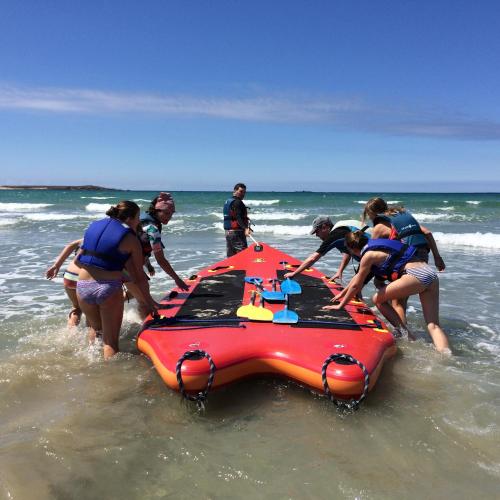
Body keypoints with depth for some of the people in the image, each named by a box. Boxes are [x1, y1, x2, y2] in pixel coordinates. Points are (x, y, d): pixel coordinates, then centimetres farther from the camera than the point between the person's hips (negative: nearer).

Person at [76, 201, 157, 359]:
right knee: (110, 342, 6)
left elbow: (78, 261, 13)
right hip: (109, 288, -5)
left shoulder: (94, 226, 12)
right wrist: (148, 300, 10)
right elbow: (139, 276, 0)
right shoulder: (131, 239, -3)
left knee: (96, 329, 29)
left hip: (83, 286, 5)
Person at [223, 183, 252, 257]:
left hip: (228, 232, 10)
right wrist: (245, 228, -37)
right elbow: (238, 218, -26)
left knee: (231, 256, 13)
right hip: (237, 232, -10)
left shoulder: (227, 201, 18)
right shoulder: (237, 202, -12)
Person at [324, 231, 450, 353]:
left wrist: (341, 305, 13)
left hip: (416, 275, -9)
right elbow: (359, 275, 34)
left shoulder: (368, 255, -2)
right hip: (431, 273, 9)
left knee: (378, 299, 6)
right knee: (433, 325, 5)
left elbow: (356, 285, 2)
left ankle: (408, 339, 6)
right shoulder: (376, 246, 24)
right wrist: (342, 293, 42)